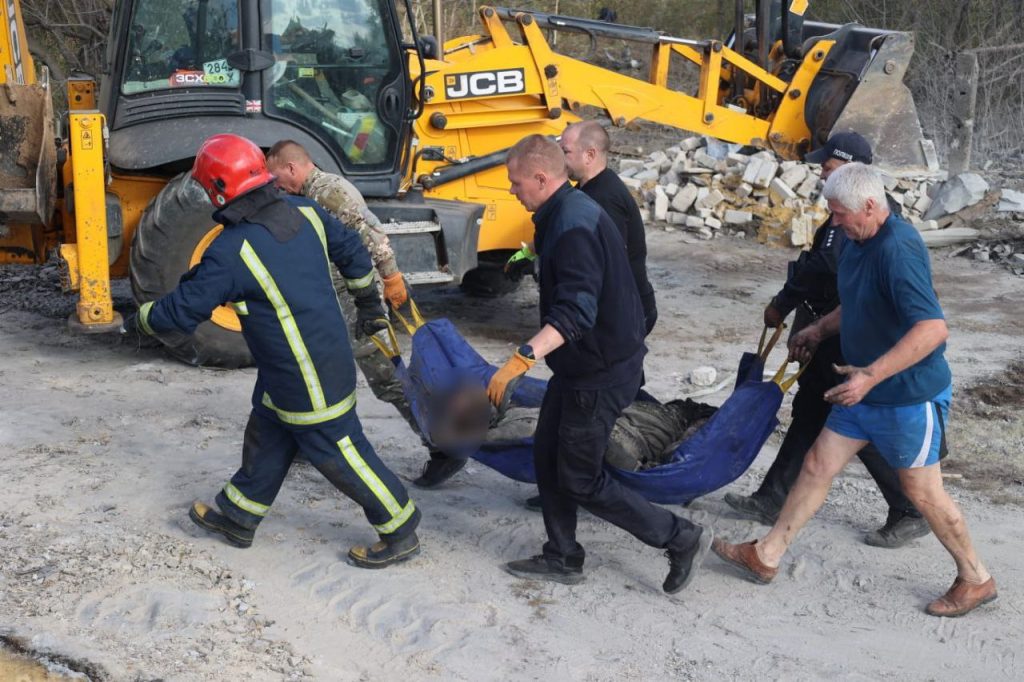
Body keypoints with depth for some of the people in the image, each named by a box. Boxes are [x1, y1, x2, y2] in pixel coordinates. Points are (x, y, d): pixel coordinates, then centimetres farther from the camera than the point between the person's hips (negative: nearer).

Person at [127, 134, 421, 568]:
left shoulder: (231, 251, -23)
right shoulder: (303, 212, -1)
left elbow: (184, 311, -14)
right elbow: (352, 252, 12)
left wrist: (140, 320, 6)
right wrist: (368, 303, 27)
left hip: (308, 380, -9)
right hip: (331, 350, 9)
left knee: (338, 451, 3)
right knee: (267, 435, 21)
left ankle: (400, 535, 15)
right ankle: (237, 519, 36)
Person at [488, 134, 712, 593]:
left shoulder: (574, 227, -26)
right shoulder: (564, 214, 7)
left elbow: (576, 312, -37)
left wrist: (522, 359, -44)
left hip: (600, 373, -10)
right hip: (580, 365, 10)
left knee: (580, 481, -1)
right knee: (547, 454, 16)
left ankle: (681, 539, 9)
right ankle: (563, 558, 28)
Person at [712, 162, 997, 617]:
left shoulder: (898, 250, -27)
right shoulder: (858, 243, 4)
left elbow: (933, 328, -36)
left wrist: (872, 374, -40)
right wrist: (819, 330, 13)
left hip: (909, 395, -9)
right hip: (864, 391, 9)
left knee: (922, 491, 5)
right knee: (817, 466, 11)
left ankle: (976, 579, 26)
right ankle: (766, 557, 22)